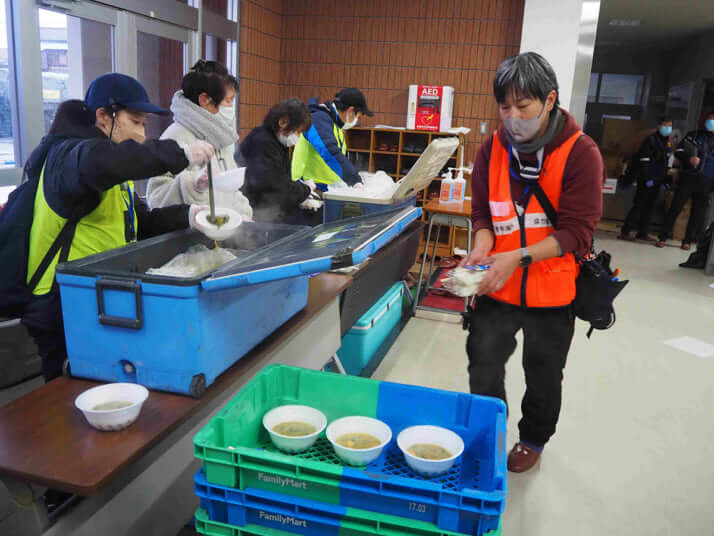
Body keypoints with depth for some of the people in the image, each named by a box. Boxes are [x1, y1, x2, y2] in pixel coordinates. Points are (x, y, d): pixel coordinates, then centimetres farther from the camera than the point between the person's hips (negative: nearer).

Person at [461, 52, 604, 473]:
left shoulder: (580, 153, -14)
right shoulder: (493, 149, -2)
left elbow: (578, 231, -17)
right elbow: (482, 211, 4)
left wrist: (519, 257, -28)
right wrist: (482, 248, -16)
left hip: (552, 291, -2)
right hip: (498, 286, 3)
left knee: (543, 376, 17)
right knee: (483, 371, 9)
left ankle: (534, 441, 44)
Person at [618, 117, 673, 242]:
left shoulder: (668, 142, 15)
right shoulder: (651, 139, -8)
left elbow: (666, 163, 21)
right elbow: (644, 161, -14)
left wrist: (665, 179, 15)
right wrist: (647, 179, -19)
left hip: (657, 180, 7)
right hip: (646, 180, -7)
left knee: (650, 206, 8)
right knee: (639, 205, -8)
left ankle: (643, 233, 14)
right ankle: (625, 232, -4)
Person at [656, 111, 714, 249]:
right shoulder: (694, 136, 7)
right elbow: (678, 151, 2)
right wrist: (689, 158, -20)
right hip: (688, 179, -2)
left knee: (698, 213, 3)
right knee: (675, 208, -4)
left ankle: (688, 241, 11)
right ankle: (663, 237, 0)